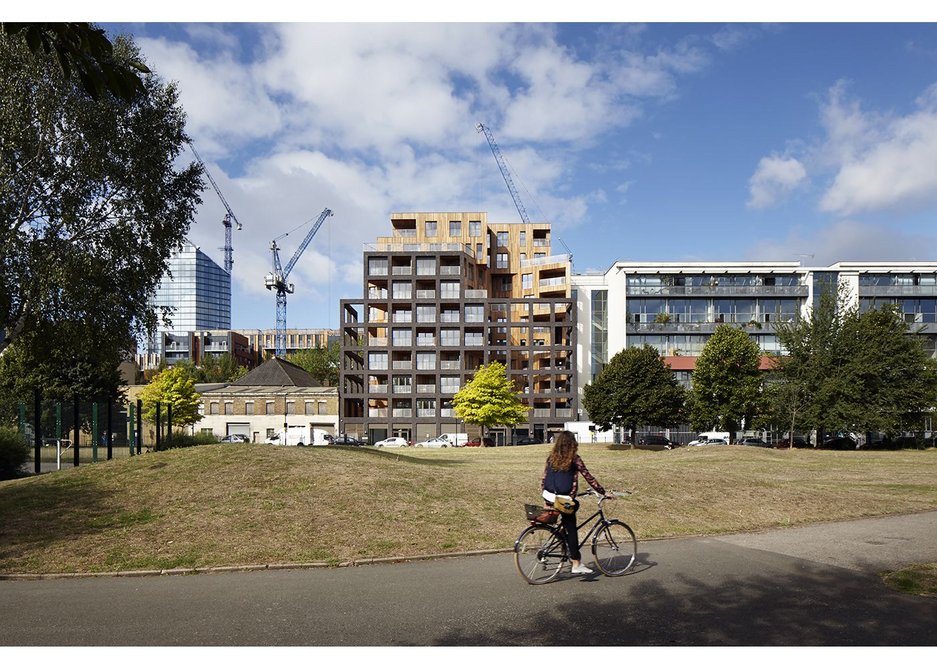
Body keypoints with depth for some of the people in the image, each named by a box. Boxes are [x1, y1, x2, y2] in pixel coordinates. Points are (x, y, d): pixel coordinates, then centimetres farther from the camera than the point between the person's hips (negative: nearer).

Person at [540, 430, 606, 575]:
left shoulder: (551, 458, 5)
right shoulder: (574, 459, -8)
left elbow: (543, 480, 7)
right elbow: (589, 478, -5)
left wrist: (546, 500, 15)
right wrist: (603, 492, 5)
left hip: (550, 498, 5)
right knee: (571, 530, 5)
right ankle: (576, 564, 10)